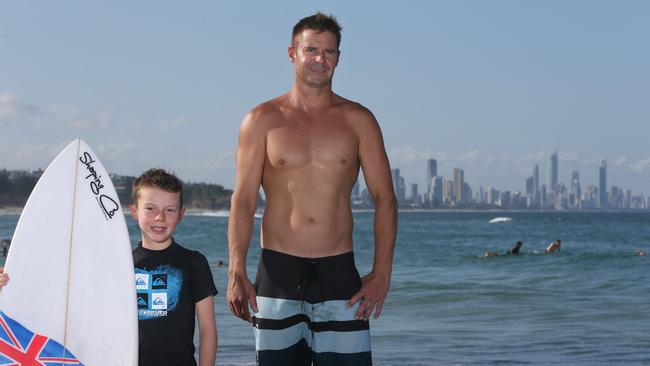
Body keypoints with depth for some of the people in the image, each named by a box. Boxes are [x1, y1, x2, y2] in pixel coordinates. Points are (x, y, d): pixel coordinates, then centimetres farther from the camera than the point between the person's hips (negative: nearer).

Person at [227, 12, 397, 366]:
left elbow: (384, 198, 5)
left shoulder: (358, 120, 6)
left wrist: (381, 273, -5)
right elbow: (243, 201, 1)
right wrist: (236, 274, -9)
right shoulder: (262, 120, 4)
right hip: (278, 270, 0)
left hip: (338, 271, 1)